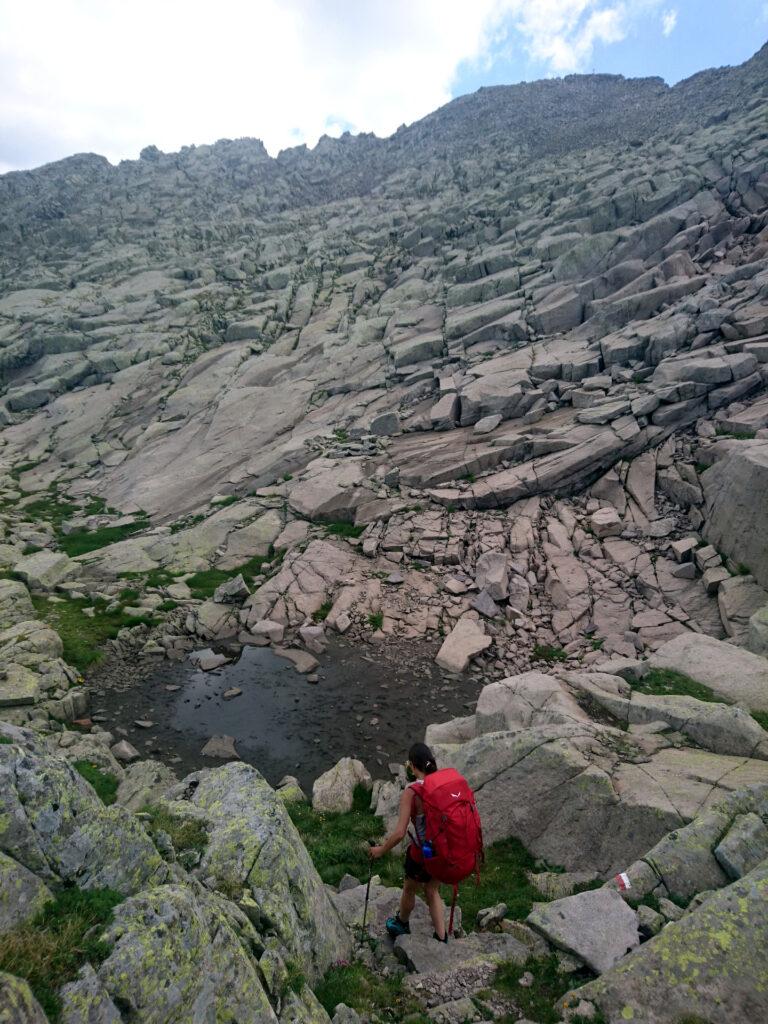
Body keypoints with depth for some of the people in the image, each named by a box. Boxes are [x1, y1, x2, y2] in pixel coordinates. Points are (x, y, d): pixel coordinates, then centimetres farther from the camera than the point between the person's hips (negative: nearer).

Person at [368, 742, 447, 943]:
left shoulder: (411, 792, -25)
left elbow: (399, 834, -26)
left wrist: (381, 850, -8)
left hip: (423, 853, -4)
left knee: (409, 890, 27)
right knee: (432, 891, 30)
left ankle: (401, 924, 53)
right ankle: (441, 938, 37)